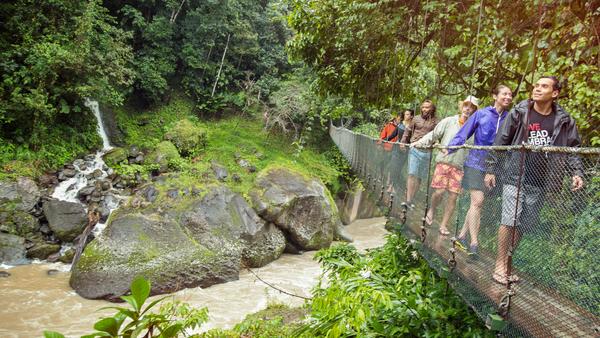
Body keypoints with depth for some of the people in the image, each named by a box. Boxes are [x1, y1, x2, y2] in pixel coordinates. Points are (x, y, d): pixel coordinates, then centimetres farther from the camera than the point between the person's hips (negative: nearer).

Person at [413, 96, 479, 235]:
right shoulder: (449, 121, 5)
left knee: (453, 196, 1)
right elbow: (433, 135, 10)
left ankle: (444, 225, 14)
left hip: (460, 166, 1)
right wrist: (420, 142, 1)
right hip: (444, 161, -1)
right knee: (439, 191, -8)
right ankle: (432, 210, 25)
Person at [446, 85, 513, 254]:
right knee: (477, 201, -11)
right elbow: (463, 134, -3)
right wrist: (449, 148, -14)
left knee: (477, 202, 7)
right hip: (476, 163, -3)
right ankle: (474, 243, -6)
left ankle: (463, 235, 21)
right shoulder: (481, 114, -3)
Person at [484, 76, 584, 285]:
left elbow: (573, 148, 9)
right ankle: (500, 265, 1)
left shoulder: (563, 120, 3)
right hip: (515, 176, -3)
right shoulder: (519, 113, -2)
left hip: (540, 183, 3)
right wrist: (491, 169, 1)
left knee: (523, 224, 8)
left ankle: (507, 260, 21)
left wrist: (576, 172, -6)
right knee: (510, 220, -8)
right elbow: (501, 142, 1)